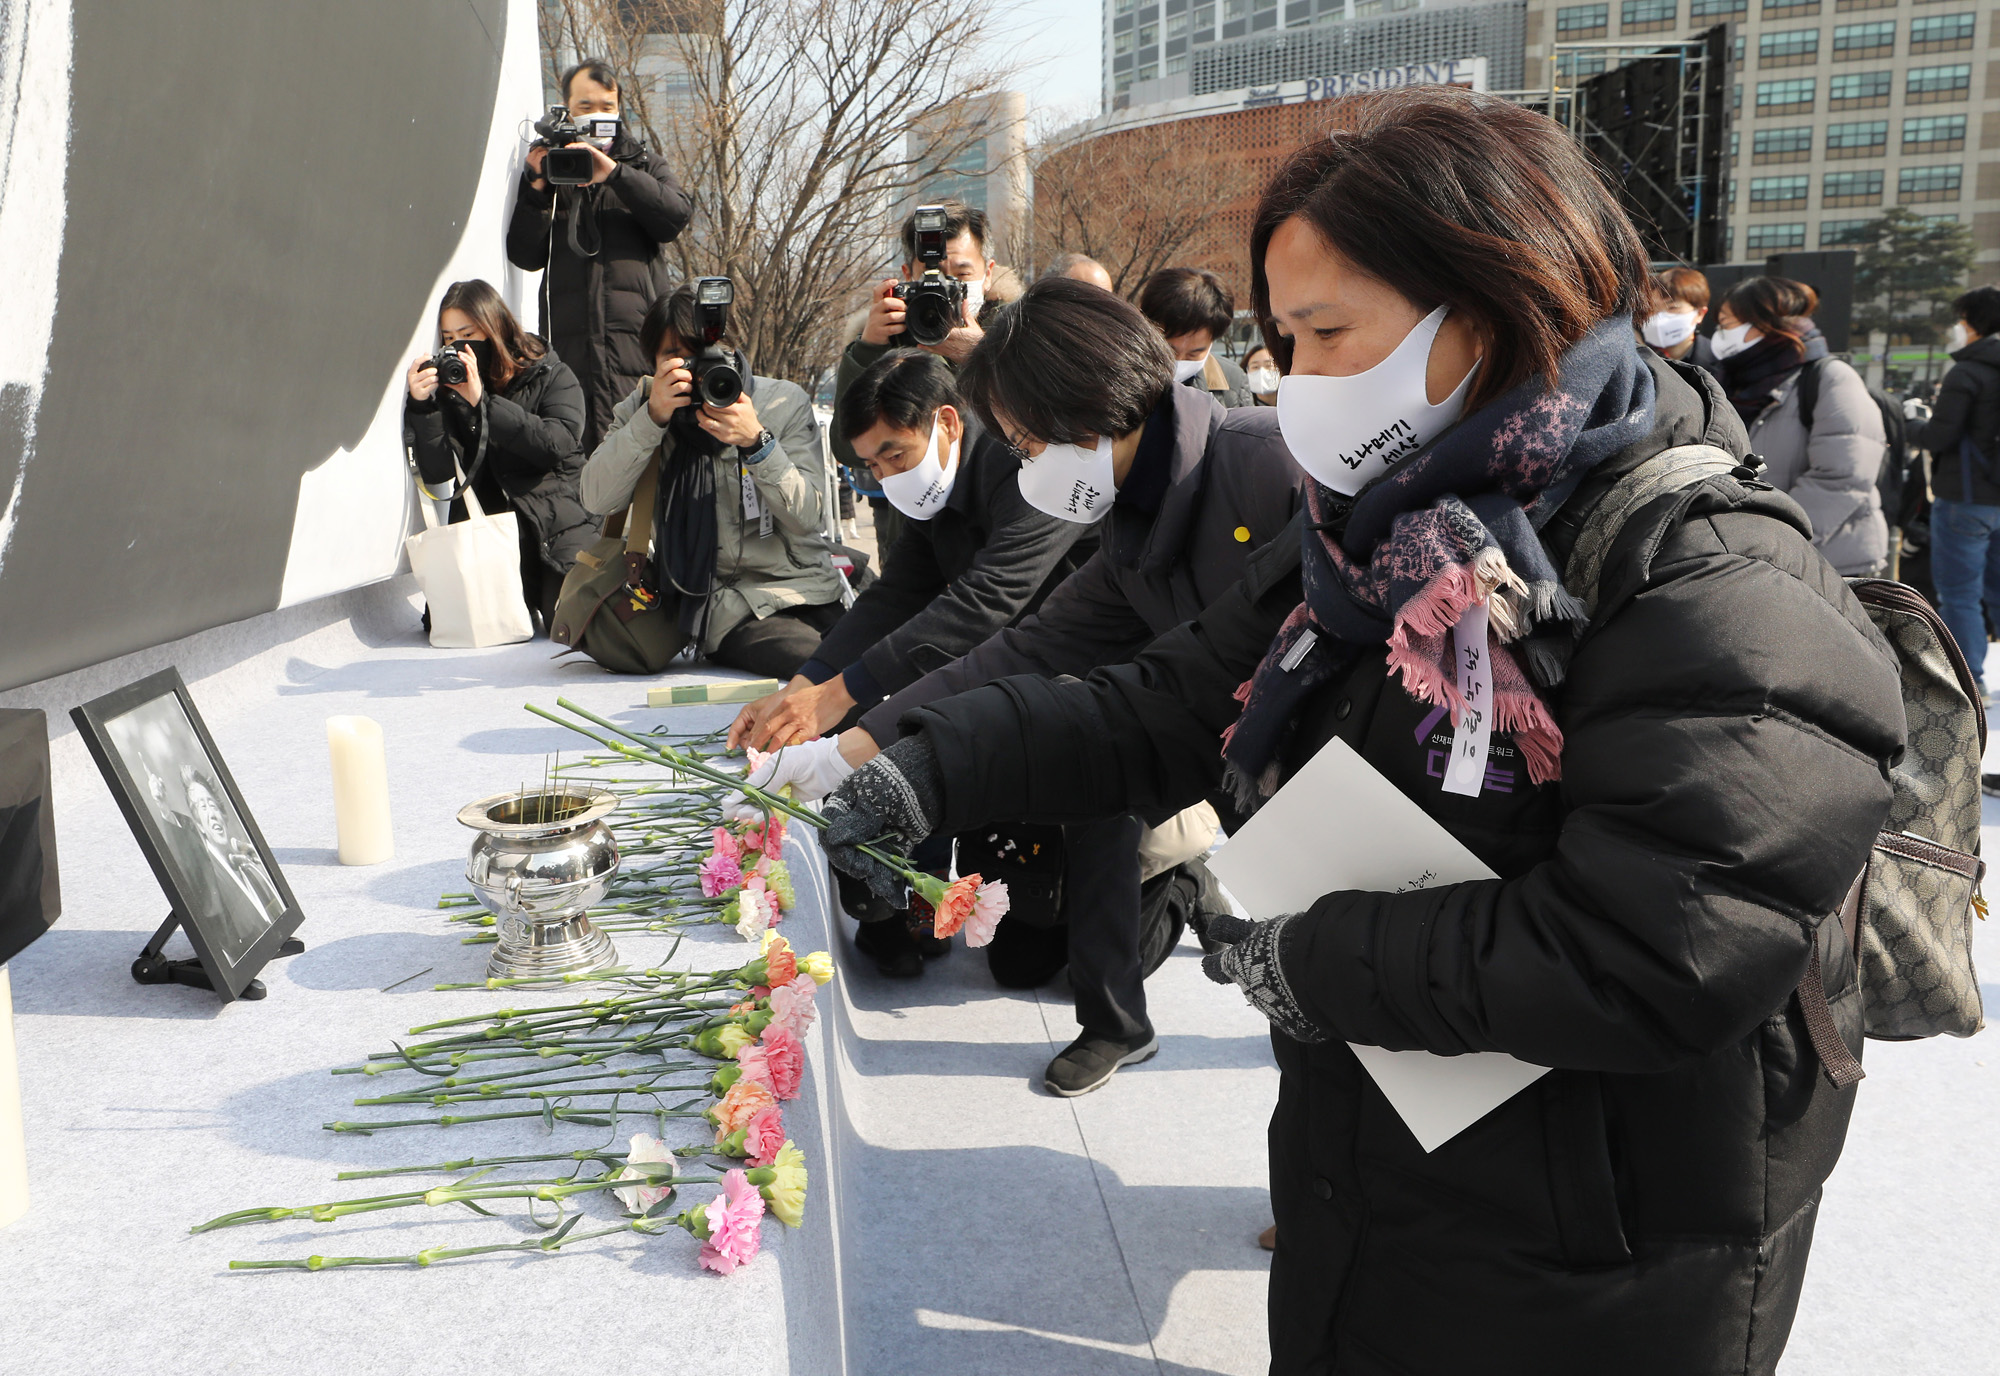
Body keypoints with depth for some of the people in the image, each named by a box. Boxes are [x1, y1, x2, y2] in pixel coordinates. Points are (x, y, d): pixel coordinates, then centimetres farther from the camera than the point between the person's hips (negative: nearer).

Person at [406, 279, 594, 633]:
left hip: (559, 524, -2)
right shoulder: (447, 392, 10)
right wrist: (421, 406, -13)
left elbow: (559, 443, -14)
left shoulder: (552, 376, 6)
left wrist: (483, 402, -18)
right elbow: (439, 478, -1)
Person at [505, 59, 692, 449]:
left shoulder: (642, 164, 18)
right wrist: (536, 187, -5)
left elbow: (677, 216, -4)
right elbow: (525, 256, 8)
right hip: (570, 340, 1)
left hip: (638, 338, -1)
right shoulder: (547, 167, 18)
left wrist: (614, 173, -13)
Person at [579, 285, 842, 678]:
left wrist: (756, 441, -20)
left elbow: (805, 516, -6)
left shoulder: (785, 402, 4)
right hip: (736, 607, -3)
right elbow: (598, 499, -7)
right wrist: (653, 417, -16)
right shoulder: (644, 405, 8)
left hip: (811, 589, 3)